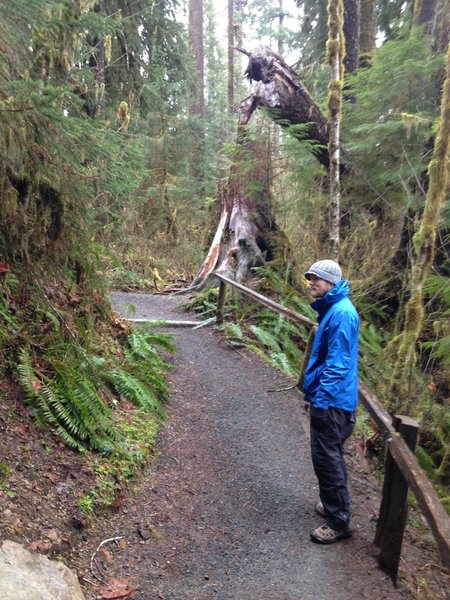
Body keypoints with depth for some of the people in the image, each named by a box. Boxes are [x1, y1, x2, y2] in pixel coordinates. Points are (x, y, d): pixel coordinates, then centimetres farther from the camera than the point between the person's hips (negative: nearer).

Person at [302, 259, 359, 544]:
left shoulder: (341, 313, -21)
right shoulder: (332, 309, 10)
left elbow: (337, 363, -24)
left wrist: (320, 399, -22)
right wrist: (315, 393, 22)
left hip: (331, 401, -10)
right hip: (330, 398, 10)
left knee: (327, 459, 1)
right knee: (330, 457, 22)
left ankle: (339, 522, 15)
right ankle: (334, 503, 38)